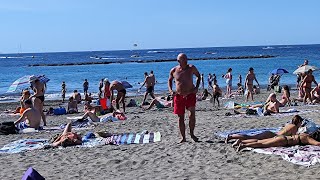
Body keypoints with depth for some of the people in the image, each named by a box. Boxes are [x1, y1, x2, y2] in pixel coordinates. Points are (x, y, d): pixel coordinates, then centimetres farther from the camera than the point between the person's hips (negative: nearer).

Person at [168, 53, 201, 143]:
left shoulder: (191, 68, -3)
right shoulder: (173, 71, -2)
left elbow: (198, 76, 13)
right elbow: (169, 80, 15)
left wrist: (196, 87, 0)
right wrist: (170, 91, -1)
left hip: (190, 95, -1)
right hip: (179, 96, 1)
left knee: (192, 115, -15)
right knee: (181, 118, 5)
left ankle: (192, 133, 8)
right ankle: (183, 137, 17)